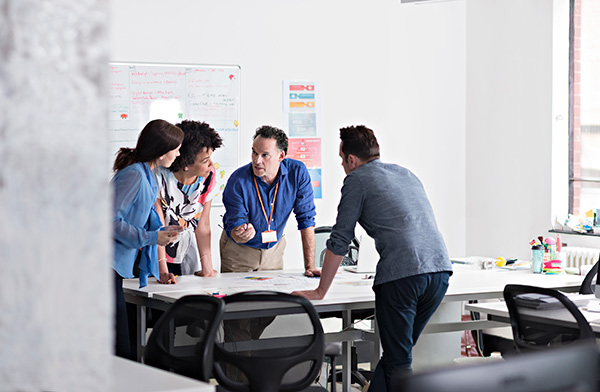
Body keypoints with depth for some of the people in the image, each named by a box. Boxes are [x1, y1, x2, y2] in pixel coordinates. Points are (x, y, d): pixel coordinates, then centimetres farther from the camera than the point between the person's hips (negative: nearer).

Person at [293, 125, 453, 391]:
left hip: (402, 275, -7)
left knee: (397, 362, -1)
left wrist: (320, 292, 13)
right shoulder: (406, 174, 27)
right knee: (396, 352, 17)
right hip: (440, 269, 7)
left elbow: (339, 240, 4)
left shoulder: (357, 180, 6)